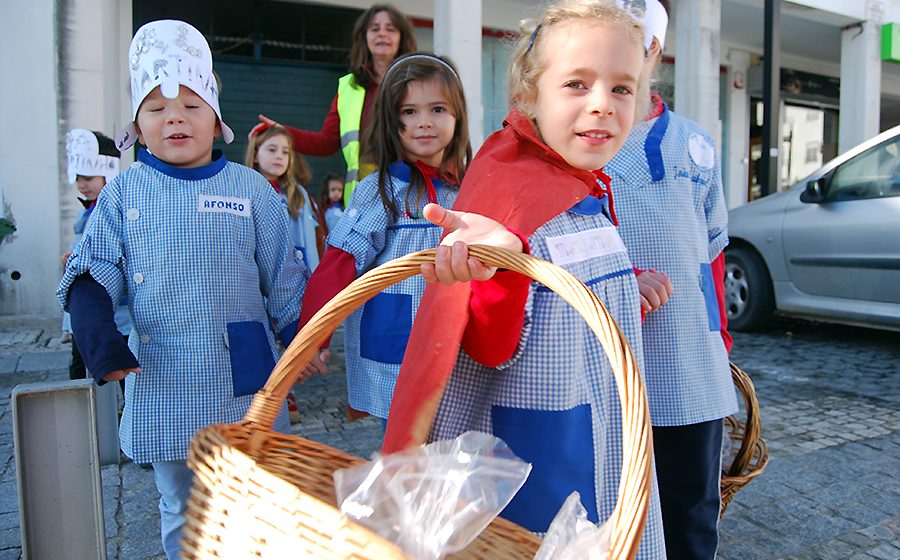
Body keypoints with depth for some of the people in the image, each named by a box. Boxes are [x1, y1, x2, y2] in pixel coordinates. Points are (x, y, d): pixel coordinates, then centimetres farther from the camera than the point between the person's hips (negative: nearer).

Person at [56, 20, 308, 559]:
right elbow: (94, 270, 0)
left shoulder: (252, 187, 0)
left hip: (243, 381, -1)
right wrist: (97, 333, -17)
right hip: (164, 384, 1)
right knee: (182, 512, 18)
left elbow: (283, 277, 4)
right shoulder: (123, 192, 2)